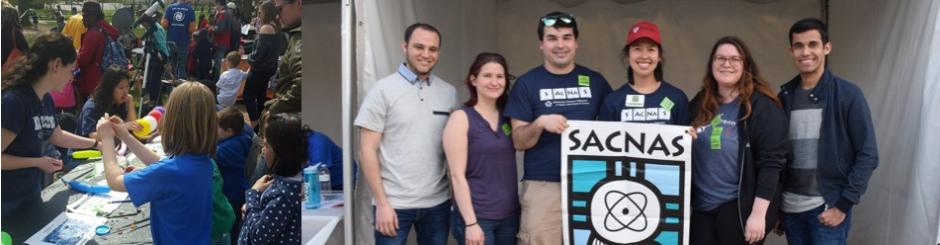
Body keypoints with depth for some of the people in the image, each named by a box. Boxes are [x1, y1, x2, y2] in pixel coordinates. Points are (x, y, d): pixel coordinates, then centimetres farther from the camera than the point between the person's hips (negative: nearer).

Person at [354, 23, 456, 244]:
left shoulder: (449, 92, 6)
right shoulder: (383, 90, -4)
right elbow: (367, 151, -6)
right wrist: (382, 203, -10)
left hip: (438, 203, 3)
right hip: (395, 204, -3)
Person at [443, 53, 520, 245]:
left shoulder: (508, 117, 9)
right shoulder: (461, 118, -6)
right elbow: (457, 175, -11)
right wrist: (470, 222, -16)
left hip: (509, 215, 5)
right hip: (476, 216, -5)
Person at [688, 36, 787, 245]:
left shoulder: (762, 106, -9)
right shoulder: (700, 103, 9)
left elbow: (771, 163, -13)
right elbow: (688, 154, 17)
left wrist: (758, 213, -18)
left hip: (740, 209, -5)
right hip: (702, 208, 5)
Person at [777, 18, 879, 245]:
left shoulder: (848, 94, -5)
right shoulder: (784, 97, 6)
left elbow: (868, 155, -7)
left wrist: (843, 205, -12)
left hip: (828, 207, -4)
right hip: (790, 208, 4)